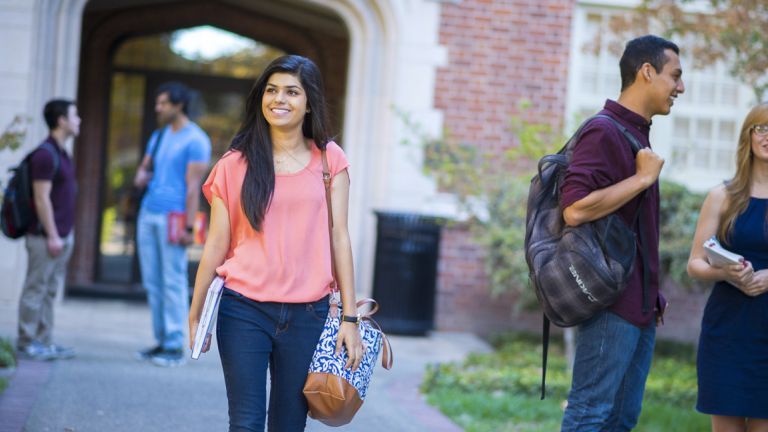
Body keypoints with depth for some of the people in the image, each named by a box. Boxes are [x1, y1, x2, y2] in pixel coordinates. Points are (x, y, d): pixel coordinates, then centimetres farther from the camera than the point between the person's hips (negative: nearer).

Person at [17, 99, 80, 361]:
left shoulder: (61, 153, 14)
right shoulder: (45, 154, -15)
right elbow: (41, 199, -17)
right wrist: (52, 236, -18)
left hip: (62, 235, 9)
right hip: (46, 236, -9)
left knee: (50, 291, 11)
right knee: (36, 289, -3)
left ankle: (44, 342, 15)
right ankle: (26, 343, 2)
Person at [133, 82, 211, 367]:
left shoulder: (195, 140, -7)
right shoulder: (159, 136, 17)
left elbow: (193, 186, -12)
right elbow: (144, 167, 28)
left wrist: (189, 226, -18)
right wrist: (141, 176, 2)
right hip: (148, 214, 8)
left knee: (173, 282, -7)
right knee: (152, 281, 7)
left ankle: (175, 346, -4)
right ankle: (161, 340, 13)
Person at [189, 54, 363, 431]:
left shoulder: (329, 160, 6)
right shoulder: (235, 164, 2)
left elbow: (338, 238, 4)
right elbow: (216, 245, 5)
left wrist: (349, 317, 1)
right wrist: (195, 316, 8)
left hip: (306, 315, 1)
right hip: (244, 311, -1)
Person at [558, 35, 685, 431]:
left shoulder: (637, 134, 17)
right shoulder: (604, 132, -13)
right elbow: (575, 209, -25)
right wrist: (644, 178, -17)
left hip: (640, 305, 9)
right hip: (611, 304, -9)